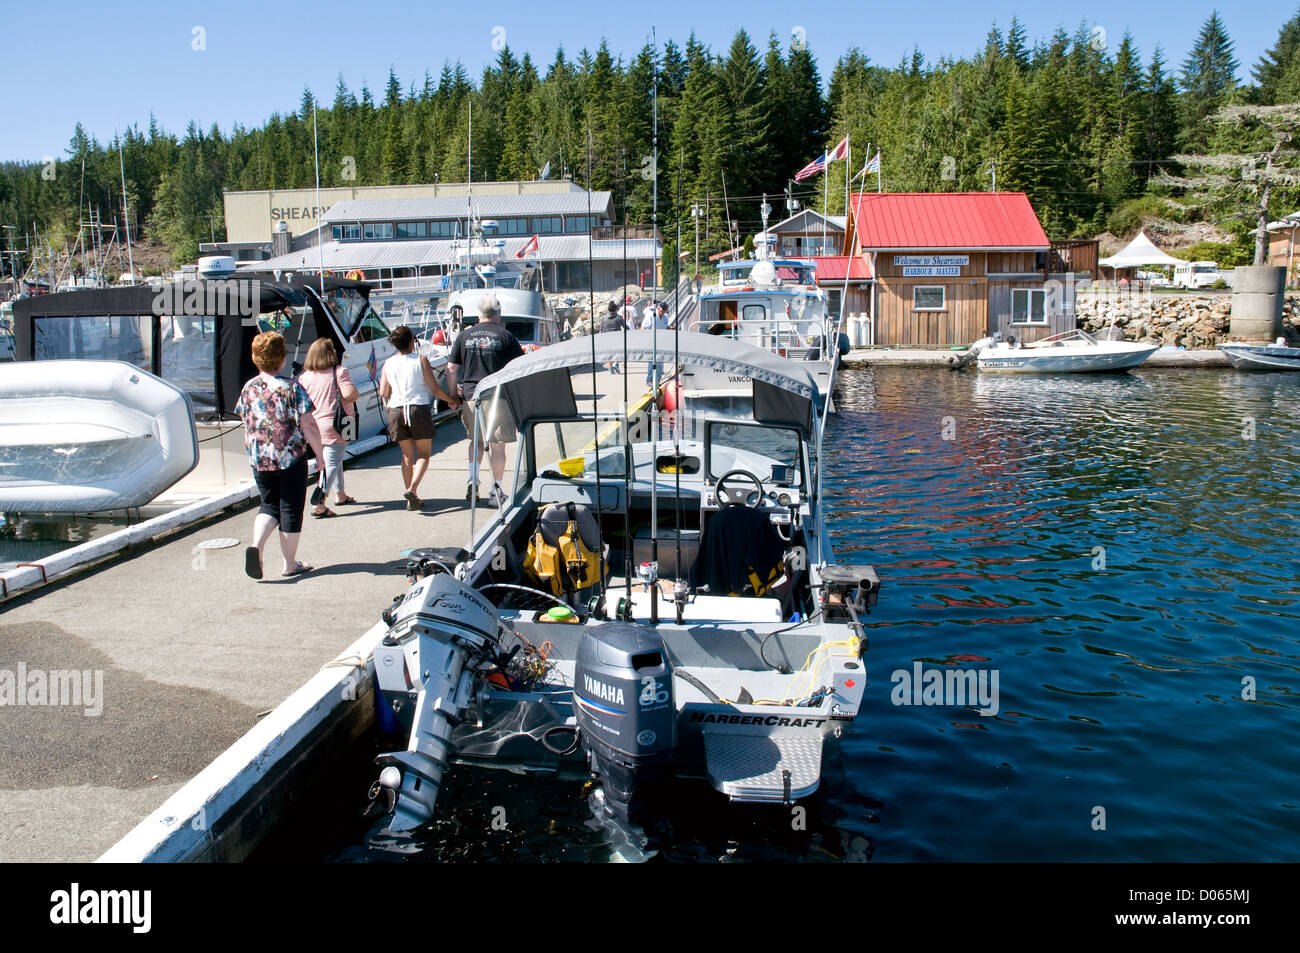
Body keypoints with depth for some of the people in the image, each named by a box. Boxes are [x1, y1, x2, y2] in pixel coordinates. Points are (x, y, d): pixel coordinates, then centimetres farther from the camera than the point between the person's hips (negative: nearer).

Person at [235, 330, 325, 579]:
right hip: (292, 457, -4)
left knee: (269, 505, 18)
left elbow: (247, 423, 12)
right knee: (291, 509, 7)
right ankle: (290, 563, 16)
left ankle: (256, 545, -7)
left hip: (259, 459, 4)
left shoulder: (249, 388, 2)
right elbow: (308, 424, -13)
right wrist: (319, 452, -3)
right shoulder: (292, 387, -11)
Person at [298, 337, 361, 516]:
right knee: (332, 464, -7)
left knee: (331, 461, 23)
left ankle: (340, 495, 37)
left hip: (315, 426, 6)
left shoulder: (304, 377, 4)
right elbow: (350, 394, -23)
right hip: (336, 427, -6)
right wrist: (357, 394, -2)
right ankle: (319, 504, -18)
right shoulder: (339, 372, -10)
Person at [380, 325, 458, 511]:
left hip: (396, 411, 3)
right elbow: (434, 388, -5)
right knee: (424, 454, 9)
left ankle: (412, 499, 12)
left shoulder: (388, 364, 5)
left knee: (407, 455, 15)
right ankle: (412, 489, -13)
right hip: (419, 408, -3)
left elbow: (383, 393, 4)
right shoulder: (421, 360, -4)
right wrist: (451, 400, 10)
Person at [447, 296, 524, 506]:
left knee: (476, 440, 20)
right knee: (497, 444, 4)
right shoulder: (505, 336, -1)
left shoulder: (465, 335, 6)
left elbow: (451, 368, 7)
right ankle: (496, 490, 7)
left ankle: (473, 477, 3)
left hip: (471, 395, 3)